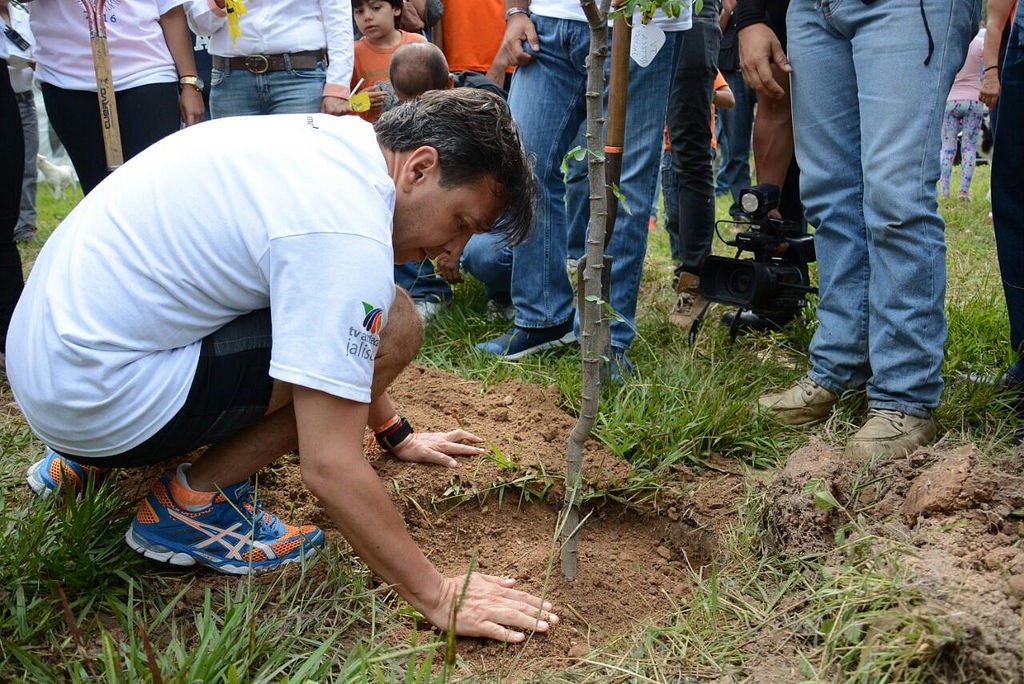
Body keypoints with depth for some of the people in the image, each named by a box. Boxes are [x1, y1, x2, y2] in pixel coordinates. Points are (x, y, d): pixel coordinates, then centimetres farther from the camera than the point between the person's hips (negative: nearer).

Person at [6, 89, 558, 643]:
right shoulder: (347, 233, -24)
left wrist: (397, 435, 27)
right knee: (389, 329, -16)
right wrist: (436, 596, -15)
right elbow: (328, 466, -25)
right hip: (94, 398, -10)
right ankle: (192, 504, -3)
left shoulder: (336, 140, 5)